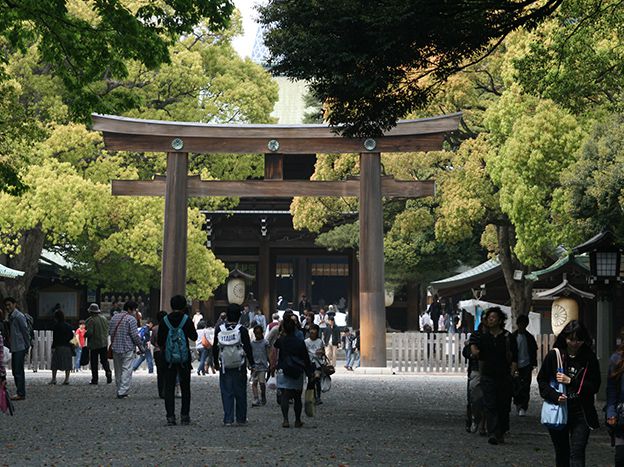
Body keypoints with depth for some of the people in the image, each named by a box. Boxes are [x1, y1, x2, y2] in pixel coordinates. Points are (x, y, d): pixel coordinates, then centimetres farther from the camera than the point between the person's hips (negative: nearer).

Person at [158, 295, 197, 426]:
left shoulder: (165, 321, -3)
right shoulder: (186, 320, -7)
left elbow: (160, 341, 1)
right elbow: (194, 337, 0)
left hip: (169, 359, 1)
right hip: (184, 358, 0)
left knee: (169, 388, 5)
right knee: (185, 388, 8)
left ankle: (170, 416, -1)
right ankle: (185, 416, 6)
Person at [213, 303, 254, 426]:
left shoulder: (219, 330, 0)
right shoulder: (242, 330, -9)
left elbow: (214, 348, 7)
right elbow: (248, 348, -6)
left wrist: (216, 363, 19)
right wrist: (251, 363, 6)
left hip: (224, 367, 2)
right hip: (239, 367, -2)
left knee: (226, 393, 5)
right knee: (240, 393, 8)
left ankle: (228, 419, 0)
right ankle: (241, 419, 12)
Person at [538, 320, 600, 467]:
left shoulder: (590, 358, -2)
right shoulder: (554, 355, -2)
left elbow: (594, 386, -3)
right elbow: (541, 380, 2)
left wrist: (570, 381, -13)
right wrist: (555, 396, -15)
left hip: (581, 414, -1)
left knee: (577, 453, -10)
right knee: (561, 453, 13)